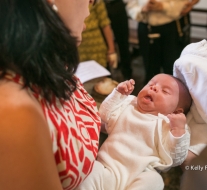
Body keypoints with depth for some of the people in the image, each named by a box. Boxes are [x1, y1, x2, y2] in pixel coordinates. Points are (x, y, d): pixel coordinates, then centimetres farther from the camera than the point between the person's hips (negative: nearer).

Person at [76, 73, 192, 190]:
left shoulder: (167, 125, 5)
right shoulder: (128, 106, 20)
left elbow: (174, 159, -1)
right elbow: (105, 115, 19)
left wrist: (179, 130, -13)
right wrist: (119, 93, 12)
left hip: (139, 176, -1)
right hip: (108, 168, 2)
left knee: (153, 181, -32)